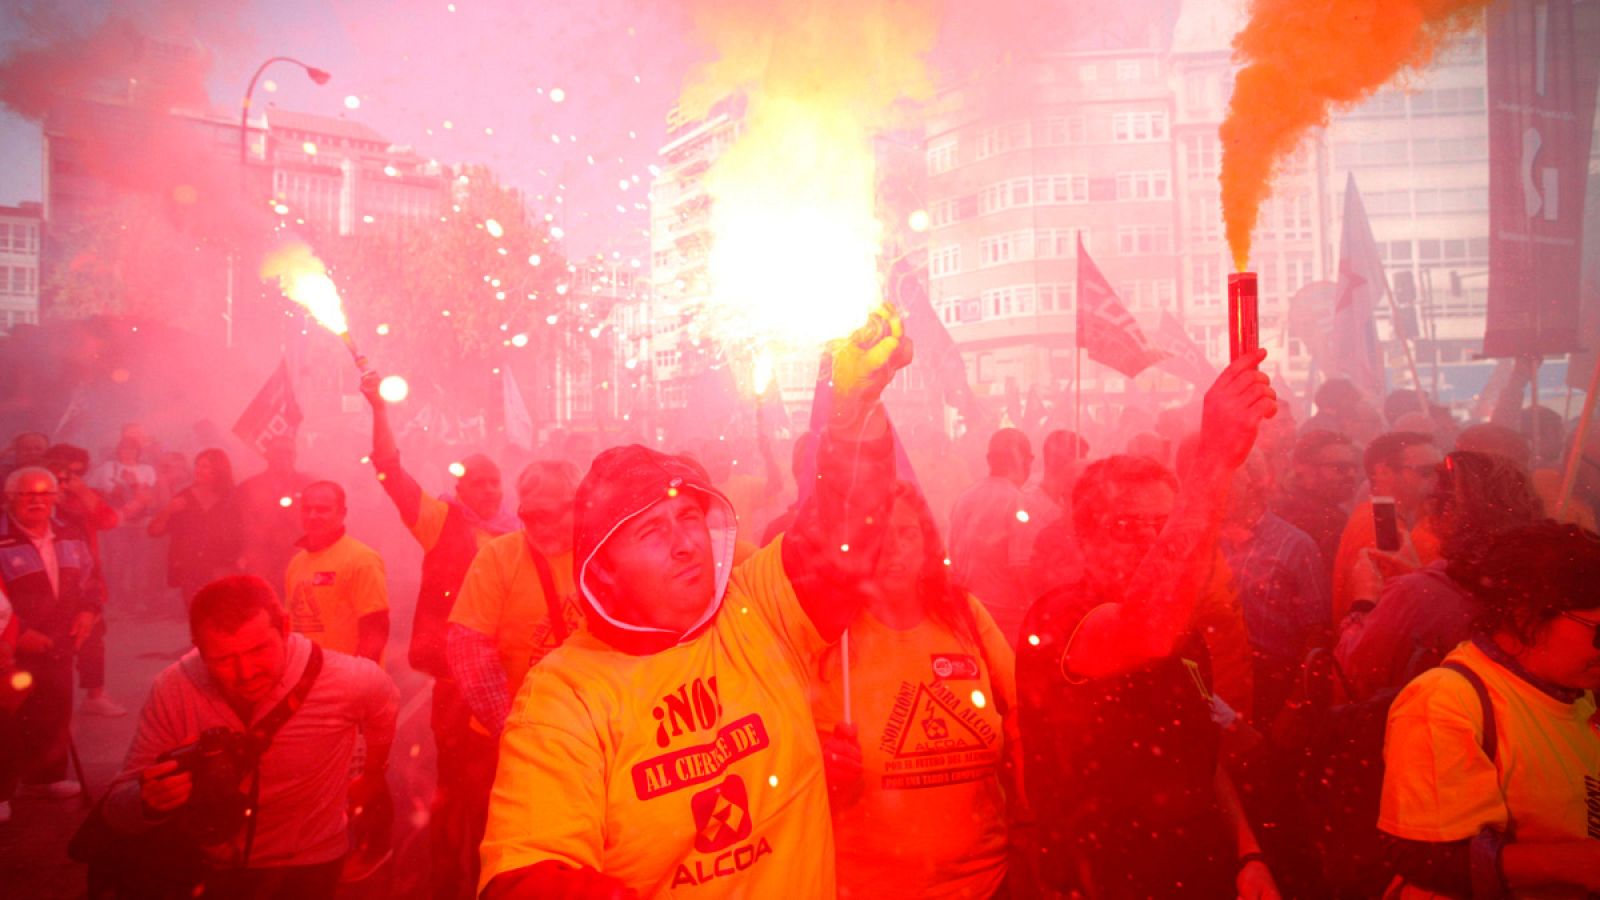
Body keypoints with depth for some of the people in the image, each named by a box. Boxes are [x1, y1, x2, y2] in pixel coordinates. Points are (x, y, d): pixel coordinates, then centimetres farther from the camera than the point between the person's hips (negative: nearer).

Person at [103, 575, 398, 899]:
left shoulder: (347, 681, -22)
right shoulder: (172, 689, -19)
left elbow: (382, 696, 3)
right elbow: (119, 807, -13)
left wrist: (373, 776, 15)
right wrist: (150, 801, -36)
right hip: (204, 865, 2)